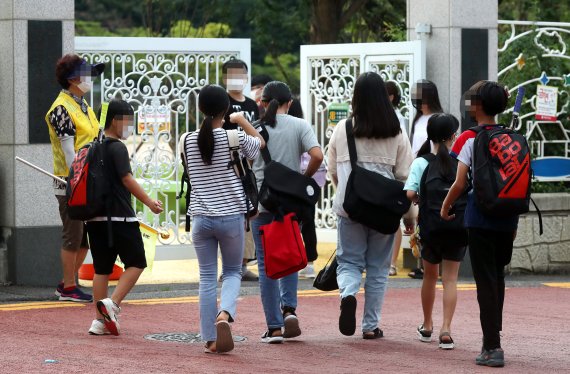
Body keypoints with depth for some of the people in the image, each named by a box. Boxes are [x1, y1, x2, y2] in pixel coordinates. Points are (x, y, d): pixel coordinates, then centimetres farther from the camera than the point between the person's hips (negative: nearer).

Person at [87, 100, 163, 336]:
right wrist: (149, 202, -13)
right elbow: (127, 179, -16)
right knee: (136, 263, 1)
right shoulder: (117, 148, -10)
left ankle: (100, 320, 8)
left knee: (102, 268, 11)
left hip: (95, 217, 8)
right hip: (119, 217, -8)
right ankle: (112, 303, -14)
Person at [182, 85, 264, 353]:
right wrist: (242, 120, 25)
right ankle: (225, 314, -14)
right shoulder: (235, 138, -8)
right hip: (231, 216, -2)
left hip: (201, 218, 2)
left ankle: (210, 340, 8)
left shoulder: (187, 141, -1)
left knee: (207, 277, 9)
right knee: (232, 272, 15)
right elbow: (260, 142, 13)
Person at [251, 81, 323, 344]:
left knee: (267, 264, 5)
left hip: (261, 202, -1)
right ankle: (289, 308, 1)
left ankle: (274, 327, 2)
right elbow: (317, 156, -13)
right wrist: (304, 179, 3)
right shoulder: (300, 126, 0)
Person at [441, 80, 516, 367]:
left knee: (486, 281, -2)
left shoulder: (470, 139, -9)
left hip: (480, 219, -5)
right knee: (497, 277, 19)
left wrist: (445, 207, 6)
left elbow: (459, 184, -12)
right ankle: (493, 335, 29)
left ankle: (493, 347, -7)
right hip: (507, 220, 5)